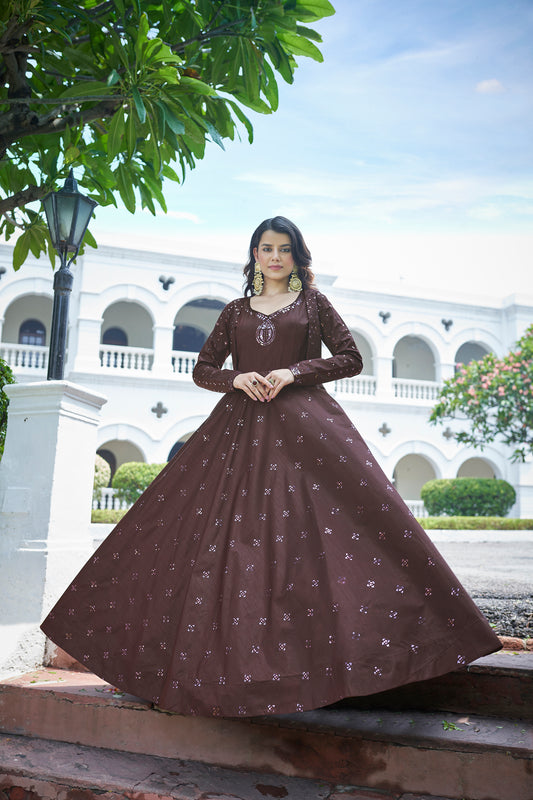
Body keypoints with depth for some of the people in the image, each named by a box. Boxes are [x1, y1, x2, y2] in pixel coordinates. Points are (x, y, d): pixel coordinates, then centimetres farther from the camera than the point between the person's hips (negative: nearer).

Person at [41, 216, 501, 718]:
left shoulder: (313, 302, 12)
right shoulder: (236, 311, 17)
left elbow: (351, 359, 5)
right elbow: (202, 369, 16)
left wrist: (296, 371, -9)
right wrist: (236, 379, -5)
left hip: (302, 424, -2)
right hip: (240, 429, 2)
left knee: (308, 533, -11)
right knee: (231, 540, -2)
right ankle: (237, 661, 7)